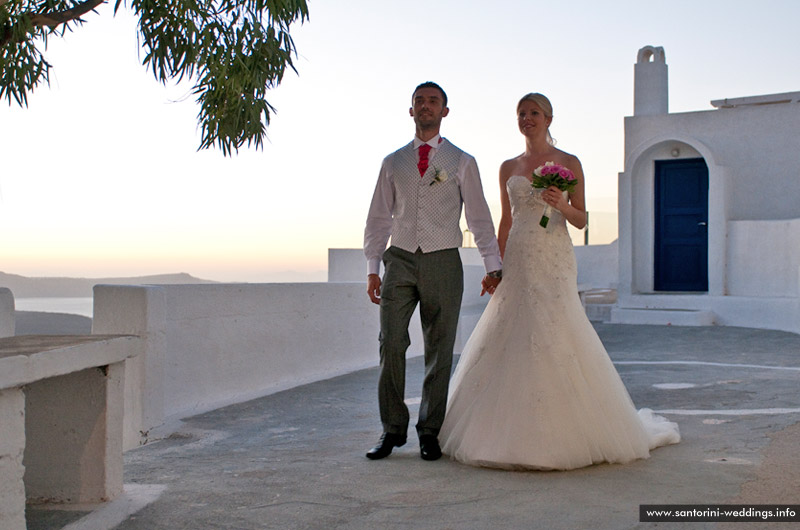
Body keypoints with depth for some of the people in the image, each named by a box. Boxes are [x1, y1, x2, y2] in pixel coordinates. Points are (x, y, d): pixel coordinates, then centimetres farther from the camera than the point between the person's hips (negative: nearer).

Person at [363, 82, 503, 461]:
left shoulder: (462, 163, 8)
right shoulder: (393, 163, 14)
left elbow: (479, 216, 6)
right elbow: (379, 217, 14)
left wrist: (492, 266, -1)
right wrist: (372, 268, 6)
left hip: (442, 262, -1)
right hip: (400, 260, 1)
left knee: (439, 349, 2)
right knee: (391, 344, -6)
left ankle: (429, 431, 13)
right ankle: (393, 429, 5)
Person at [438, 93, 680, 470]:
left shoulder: (568, 164, 3)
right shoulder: (508, 168, 14)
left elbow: (581, 220, 4)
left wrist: (563, 205, -17)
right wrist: (497, 267, 9)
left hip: (554, 262, -4)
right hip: (517, 263, 4)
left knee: (554, 341, -10)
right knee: (508, 344, -1)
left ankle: (560, 436, 0)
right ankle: (511, 434, 10)